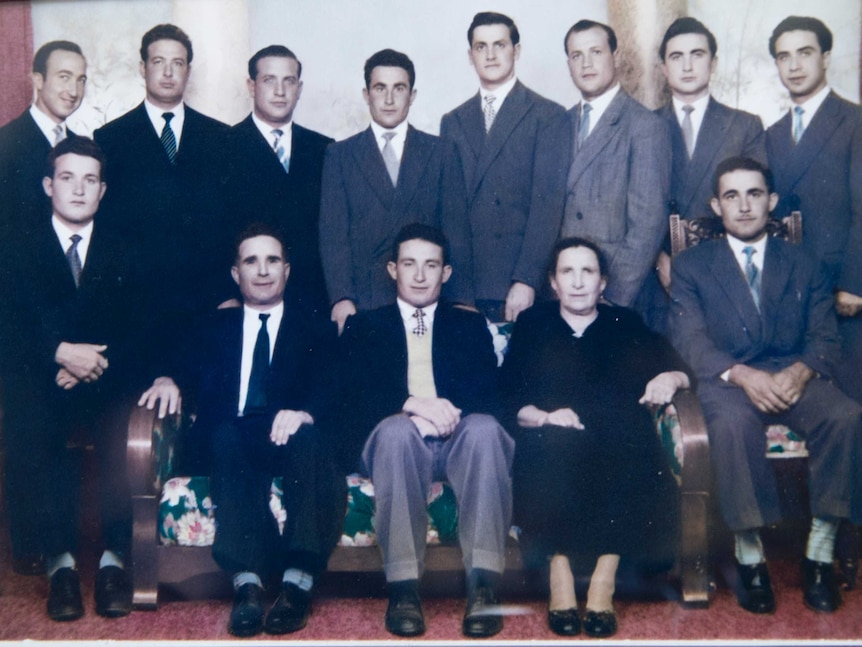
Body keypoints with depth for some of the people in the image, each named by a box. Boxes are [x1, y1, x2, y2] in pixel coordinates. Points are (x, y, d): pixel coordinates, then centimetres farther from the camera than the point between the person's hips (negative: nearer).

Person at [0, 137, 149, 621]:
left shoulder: (122, 255, 16)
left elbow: (137, 331, 7)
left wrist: (91, 365, -11)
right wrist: (61, 352, -17)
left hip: (108, 382, 0)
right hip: (40, 380, 0)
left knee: (124, 434, -32)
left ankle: (115, 558, -21)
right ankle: (59, 559, -22)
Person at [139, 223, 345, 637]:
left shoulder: (316, 331, 20)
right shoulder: (215, 327, 28)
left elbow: (331, 389, 3)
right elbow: (188, 370, 15)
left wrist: (305, 414, -21)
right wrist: (168, 380, -10)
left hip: (292, 439, -1)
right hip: (228, 444, 1)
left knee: (308, 436, -36)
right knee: (226, 436, -35)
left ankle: (298, 581, -45)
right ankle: (247, 582, -45)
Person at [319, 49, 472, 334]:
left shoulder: (441, 152, 10)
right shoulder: (340, 155, 9)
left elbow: (456, 231, 6)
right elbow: (333, 232, 0)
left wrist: (462, 303, -2)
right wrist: (341, 298, -13)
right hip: (361, 304, 0)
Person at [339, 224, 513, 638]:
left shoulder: (470, 325, 24)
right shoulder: (363, 326, 20)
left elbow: (491, 393, 7)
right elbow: (353, 395, 1)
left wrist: (447, 411, -16)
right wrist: (411, 403, -19)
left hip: (458, 441, 1)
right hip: (395, 443, -1)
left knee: (485, 427, -33)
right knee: (396, 428, -36)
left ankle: (483, 584, -36)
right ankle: (403, 588, -35)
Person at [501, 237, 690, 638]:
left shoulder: (626, 324, 24)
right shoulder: (532, 324, 20)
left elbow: (680, 370, 16)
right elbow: (509, 398, 7)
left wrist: (670, 378, -8)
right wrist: (543, 417, -14)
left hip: (616, 444, 1)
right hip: (552, 447, -1)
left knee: (631, 444, -33)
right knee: (555, 444, -35)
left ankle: (604, 582, -30)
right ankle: (559, 577, -31)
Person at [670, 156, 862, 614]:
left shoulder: (804, 266, 19)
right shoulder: (690, 265, 12)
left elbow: (825, 336, 8)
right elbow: (690, 340, -1)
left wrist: (800, 372, -16)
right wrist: (742, 374, -21)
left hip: (792, 377, 2)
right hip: (725, 380, -2)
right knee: (732, 421, -37)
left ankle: (819, 554, -20)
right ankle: (749, 555, -25)